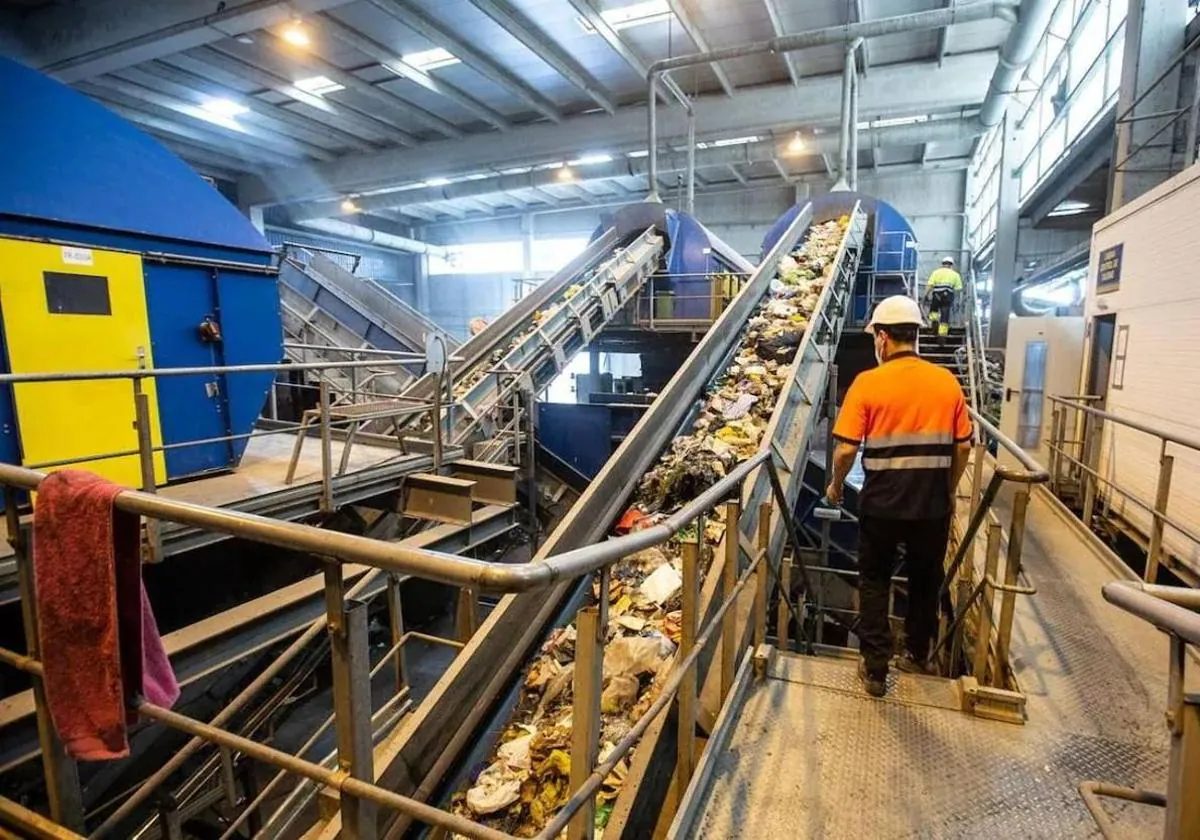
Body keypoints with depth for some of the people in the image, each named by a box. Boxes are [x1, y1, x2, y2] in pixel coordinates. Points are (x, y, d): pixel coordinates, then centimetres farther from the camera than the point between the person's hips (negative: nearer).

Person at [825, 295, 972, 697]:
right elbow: (963, 446, 4)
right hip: (933, 503, 4)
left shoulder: (868, 382, -12)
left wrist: (836, 485, 3)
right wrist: (949, 491, 18)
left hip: (882, 502, -3)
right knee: (926, 580, 21)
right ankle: (918, 655, 39)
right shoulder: (947, 382, 0)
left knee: (874, 582, 13)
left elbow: (846, 448, -14)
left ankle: (876, 668, 18)